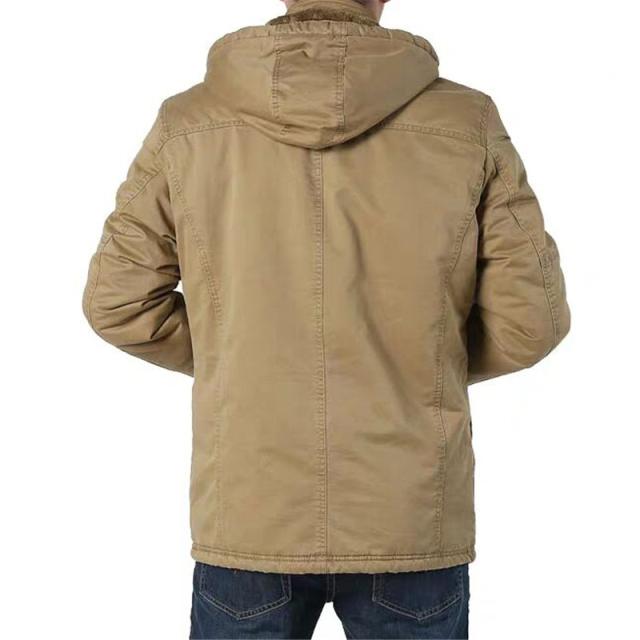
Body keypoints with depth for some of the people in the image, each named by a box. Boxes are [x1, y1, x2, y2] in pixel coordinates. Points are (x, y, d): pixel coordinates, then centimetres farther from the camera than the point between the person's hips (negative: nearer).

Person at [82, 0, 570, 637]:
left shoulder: (187, 126, -4)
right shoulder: (469, 125, -6)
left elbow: (116, 302, 1)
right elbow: (529, 320, -4)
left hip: (247, 518, 1)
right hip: (414, 521, 0)